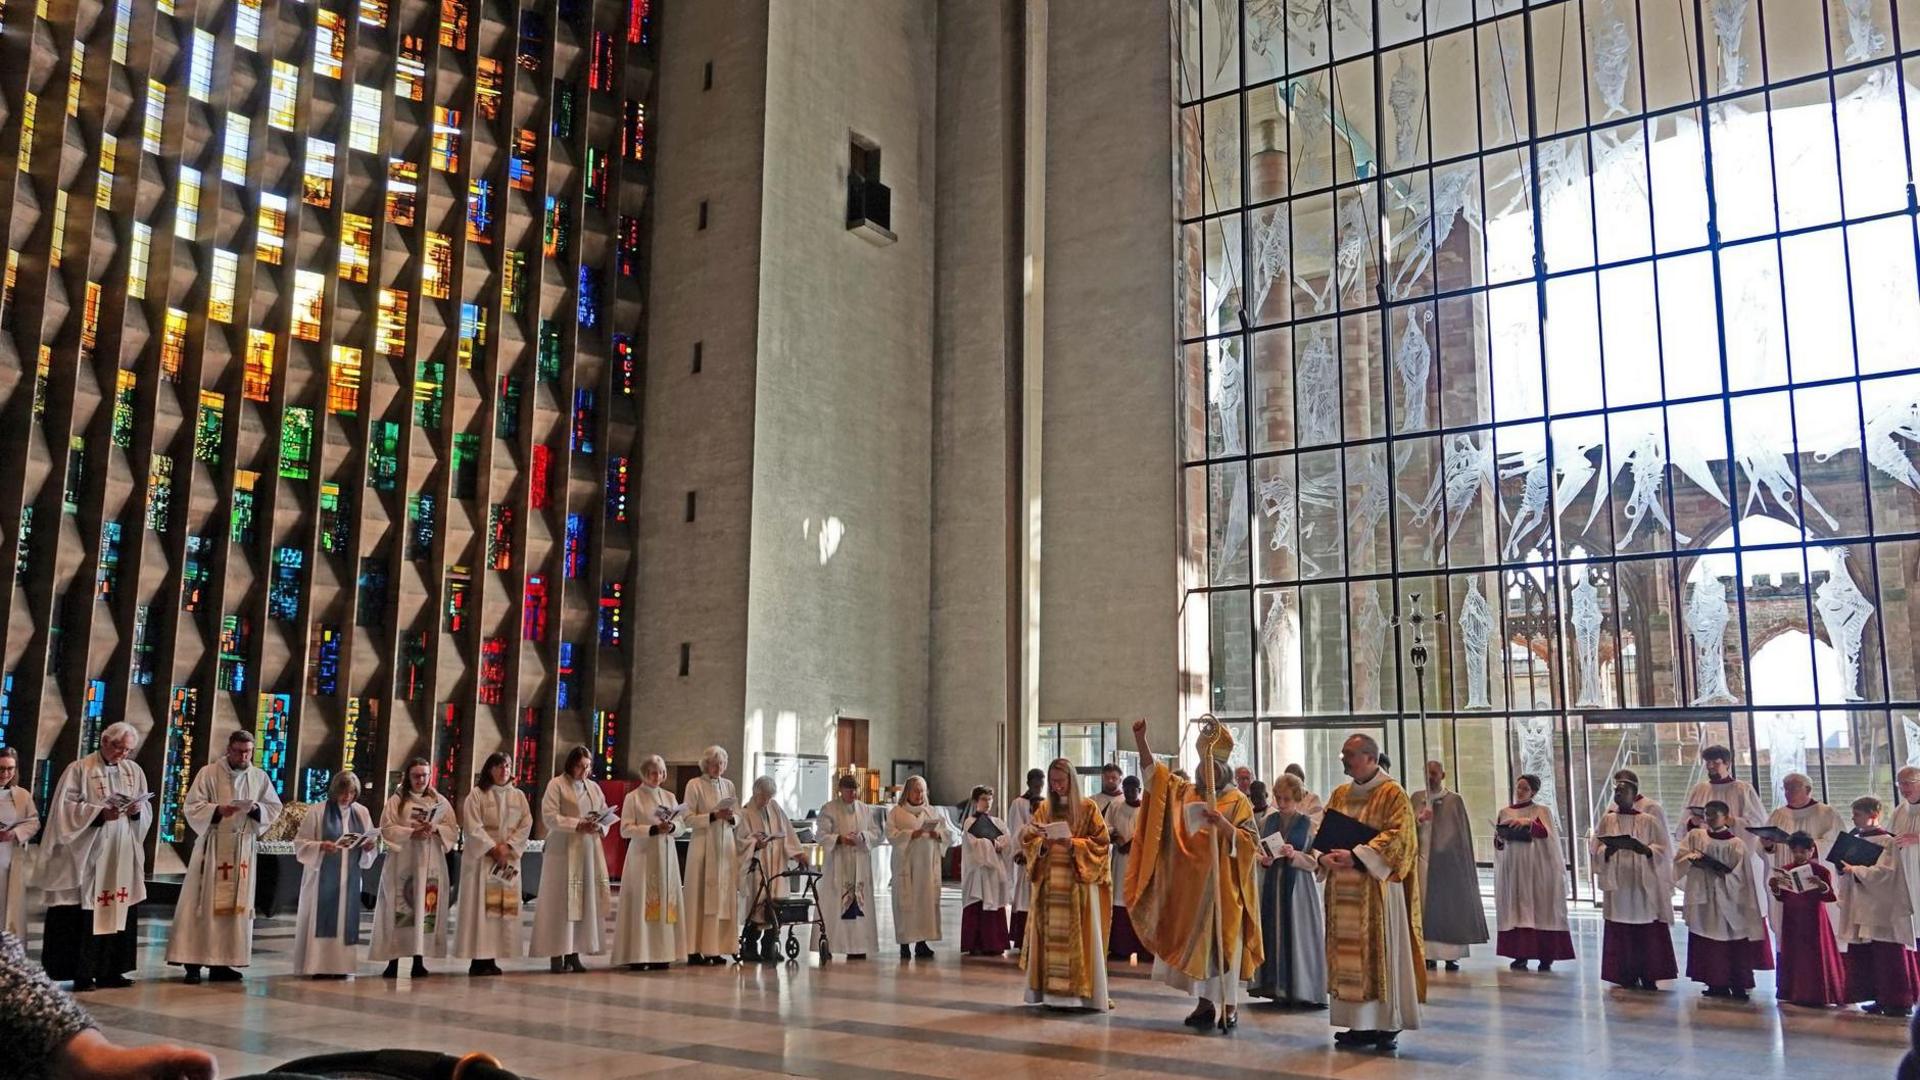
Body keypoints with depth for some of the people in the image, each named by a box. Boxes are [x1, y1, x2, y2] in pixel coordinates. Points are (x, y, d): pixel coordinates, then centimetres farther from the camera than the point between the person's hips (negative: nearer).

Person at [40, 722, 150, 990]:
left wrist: (137, 811, -9)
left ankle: (110, 970, 11)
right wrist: (99, 813, -21)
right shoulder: (79, 769, -2)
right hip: (88, 855, -5)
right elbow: (66, 807, -8)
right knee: (85, 913, -5)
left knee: (119, 911, 4)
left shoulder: (135, 772, 12)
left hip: (123, 857, 5)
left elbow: (147, 811, 14)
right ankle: (81, 973, 0)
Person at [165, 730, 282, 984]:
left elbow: (274, 808, 8)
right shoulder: (208, 773, -2)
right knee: (202, 903, -5)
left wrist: (256, 808, -12)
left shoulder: (260, 777, 9)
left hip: (242, 848, 4)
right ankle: (193, 962, -1)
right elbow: (192, 806, -7)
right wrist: (217, 810, -24)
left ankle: (221, 962, 10)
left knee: (236, 904, 4)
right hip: (212, 846, -4)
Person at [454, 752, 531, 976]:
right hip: (481, 857, -4)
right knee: (479, 905, -6)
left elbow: (526, 825, 4)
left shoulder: (518, 796, 12)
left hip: (509, 858, 4)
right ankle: (478, 959, -5)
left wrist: (508, 846, -9)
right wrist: (492, 848, -14)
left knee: (504, 905, 0)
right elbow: (472, 827, -8)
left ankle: (492, 958, 4)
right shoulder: (477, 794, 0)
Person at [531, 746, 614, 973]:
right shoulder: (556, 784, 0)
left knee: (585, 901, 2)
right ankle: (556, 954, -3)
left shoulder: (594, 788, 17)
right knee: (560, 901, -6)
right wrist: (577, 825, -18)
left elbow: (606, 817, 15)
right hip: (563, 850, -5)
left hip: (589, 850, 5)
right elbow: (549, 817, -9)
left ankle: (573, 953, 6)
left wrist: (599, 826, -7)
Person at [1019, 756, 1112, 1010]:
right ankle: (1052, 990, 5)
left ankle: (1082, 991, 0)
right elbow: (1028, 841, 7)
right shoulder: (1044, 809, 12)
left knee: (1079, 938, -4)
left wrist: (1073, 844, -17)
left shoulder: (1087, 808, 2)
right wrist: (1043, 843, -14)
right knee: (1050, 937, 1)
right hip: (1049, 883, 3)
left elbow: (1100, 842, -3)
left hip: (1079, 883, -3)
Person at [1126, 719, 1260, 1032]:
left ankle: (1230, 1005, 6)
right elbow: (1154, 771, 3)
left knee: (1221, 942, -2)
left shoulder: (1238, 801, -3)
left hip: (1221, 887, -4)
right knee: (1195, 941, 8)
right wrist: (1141, 738, -10)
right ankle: (1205, 1002, 17)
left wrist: (1223, 824, -25)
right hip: (1191, 885, 5)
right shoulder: (1184, 792, 8)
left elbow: (1250, 843, -9)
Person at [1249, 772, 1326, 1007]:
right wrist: (1263, 860, -11)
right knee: (1273, 933, 2)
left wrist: (1294, 855, -20)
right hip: (1271, 884, 3)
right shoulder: (1268, 822, 7)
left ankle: (1303, 988, 7)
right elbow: (1256, 851, 10)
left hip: (1298, 886, -3)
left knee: (1299, 933, -1)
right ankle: (1278, 986, 10)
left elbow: (1314, 861, -4)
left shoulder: (1308, 825, -2)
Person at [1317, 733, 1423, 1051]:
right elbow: (1322, 832, 13)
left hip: (1377, 888, -6)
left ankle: (1389, 1025, 6)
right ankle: (1361, 1024, 11)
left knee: (1381, 952, -2)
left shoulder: (1393, 794, -5)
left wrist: (1355, 856, -23)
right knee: (1348, 954, 5)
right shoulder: (1339, 794, 14)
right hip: (1343, 891, 6)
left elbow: (1397, 836, -16)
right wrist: (1325, 857, -9)